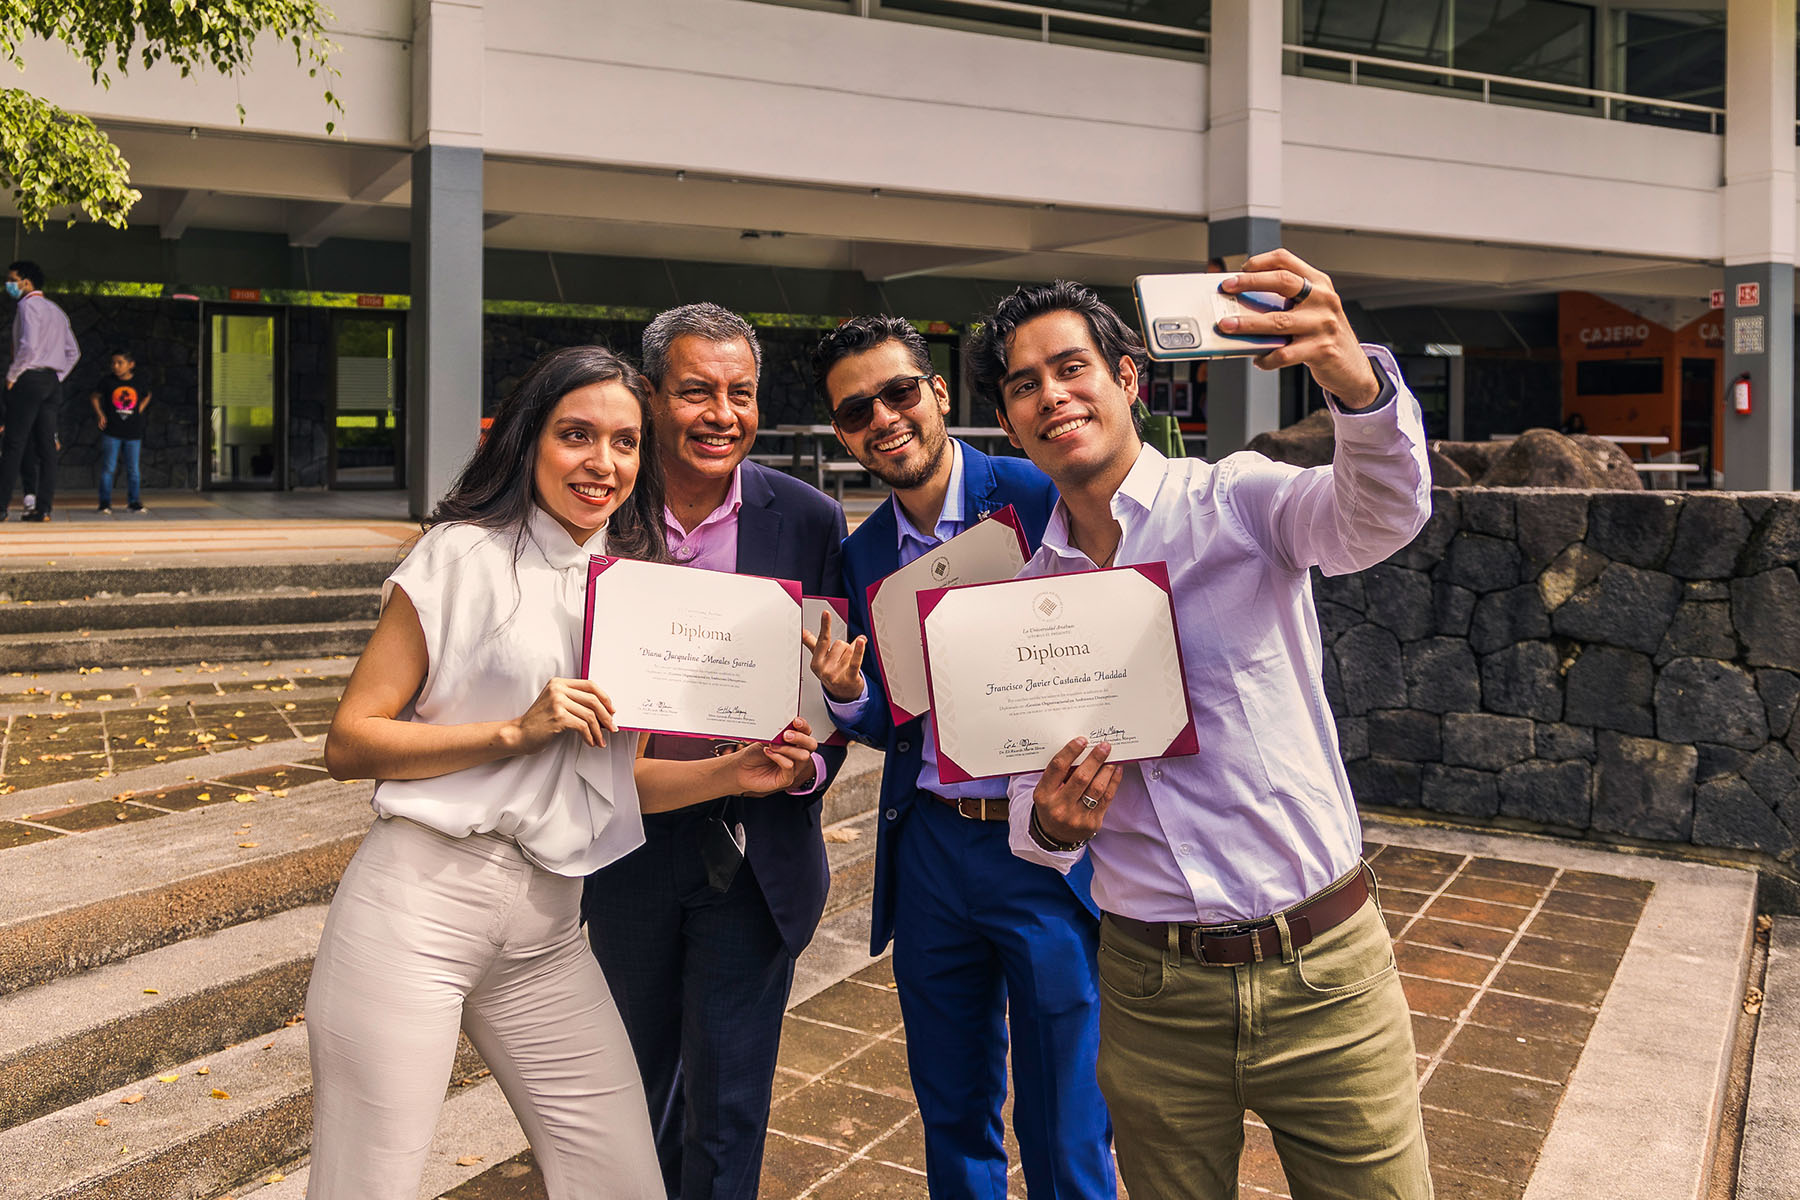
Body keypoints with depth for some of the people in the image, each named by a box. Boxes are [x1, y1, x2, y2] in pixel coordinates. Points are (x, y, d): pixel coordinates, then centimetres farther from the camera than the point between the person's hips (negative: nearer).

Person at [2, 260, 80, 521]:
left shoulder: (28, 305, -7)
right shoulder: (56, 310, 19)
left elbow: (28, 345, -19)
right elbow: (73, 352, 19)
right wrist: (57, 378, 16)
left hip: (30, 379, -8)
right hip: (52, 382, 8)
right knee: (46, 446, 4)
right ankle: (44, 508, 1)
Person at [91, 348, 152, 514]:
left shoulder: (139, 384, 1)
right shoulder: (108, 382, -2)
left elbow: (147, 396, 22)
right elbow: (94, 397, 12)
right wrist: (100, 414, 0)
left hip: (133, 433, 1)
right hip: (111, 432, -1)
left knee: (133, 469, 6)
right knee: (108, 467, -2)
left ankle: (133, 502, 15)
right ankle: (105, 503, 2)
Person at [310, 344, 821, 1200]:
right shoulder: (465, 554, -4)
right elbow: (349, 743, -6)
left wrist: (731, 773, 3)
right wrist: (518, 729, -16)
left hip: (548, 929, 5)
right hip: (419, 903, -5)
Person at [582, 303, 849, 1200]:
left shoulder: (808, 520, -6)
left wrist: (809, 762, -19)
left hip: (753, 850, -1)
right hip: (627, 841, 2)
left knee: (727, 1108, 7)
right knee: (637, 1091, 22)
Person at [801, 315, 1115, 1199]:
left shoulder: (1050, 502, -11)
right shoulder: (863, 554, 6)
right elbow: (891, 728, 11)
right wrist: (848, 693, -10)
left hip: (1054, 852, -5)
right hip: (928, 851, 5)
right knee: (952, 1121, 20)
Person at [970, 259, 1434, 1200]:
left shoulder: (1235, 501, -6)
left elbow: (1379, 516, -28)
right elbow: (1034, 816, 11)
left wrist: (1359, 383, -47)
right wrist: (1049, 823, -12)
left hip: (1323, 978, -3)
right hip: (1152, 994, 3)